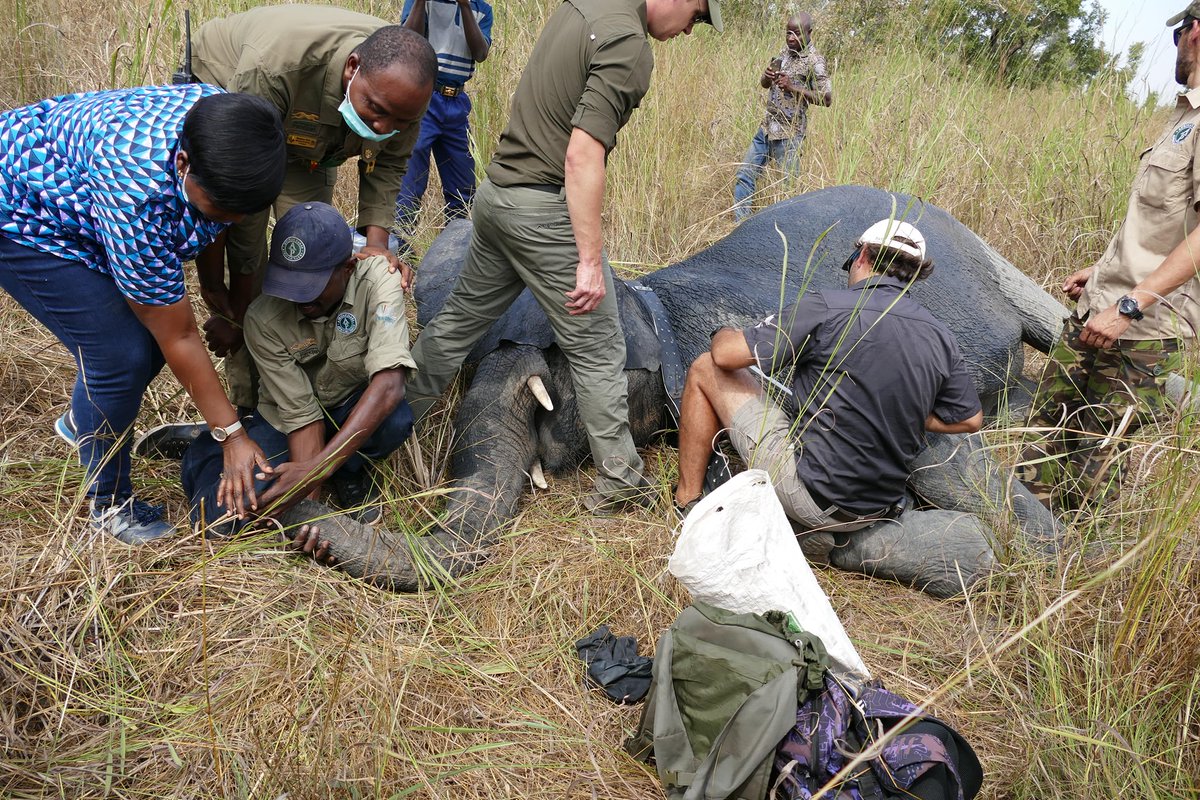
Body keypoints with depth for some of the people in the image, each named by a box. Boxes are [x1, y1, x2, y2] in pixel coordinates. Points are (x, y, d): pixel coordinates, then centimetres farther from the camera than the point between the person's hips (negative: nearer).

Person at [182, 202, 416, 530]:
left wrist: (319, 467, -45)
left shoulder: (377, 280, -28)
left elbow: (388, 386, -39)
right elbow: (301, 413, -22)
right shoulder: (263, 318, -24)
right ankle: (206, 449, 16)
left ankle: (349, 469, -1)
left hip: (356, 410, 0)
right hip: (286, 420, 1)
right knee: (224, 513, -20)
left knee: (395, 419, -37)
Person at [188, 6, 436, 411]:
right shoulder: (274, 68, -45)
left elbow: (388, 163, -11)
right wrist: (212, 287, -33)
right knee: (246, 254, -14)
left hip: (311, 138, 5)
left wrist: (375, 238, -27)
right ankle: (249, 404, -4)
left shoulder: (403, 84, -29)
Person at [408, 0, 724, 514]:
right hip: (546, 211, -9)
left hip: (496, 193, 9)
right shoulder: (629, 46, -16)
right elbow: (582, 156, -24)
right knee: (597, 350, 2)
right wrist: (590, 261, -23)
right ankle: (619, 481, 12)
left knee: (459, 318, 20)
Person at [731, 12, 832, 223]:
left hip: (788, 133, -8)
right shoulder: (785, 51, 10)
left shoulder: (814, 60, -12)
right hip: (767, 127, 8)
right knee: (744, 176, 9)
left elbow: (826, 99, -16)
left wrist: (793, 87, -21)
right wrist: (767, 76, -6)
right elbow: (764, 84, 19)